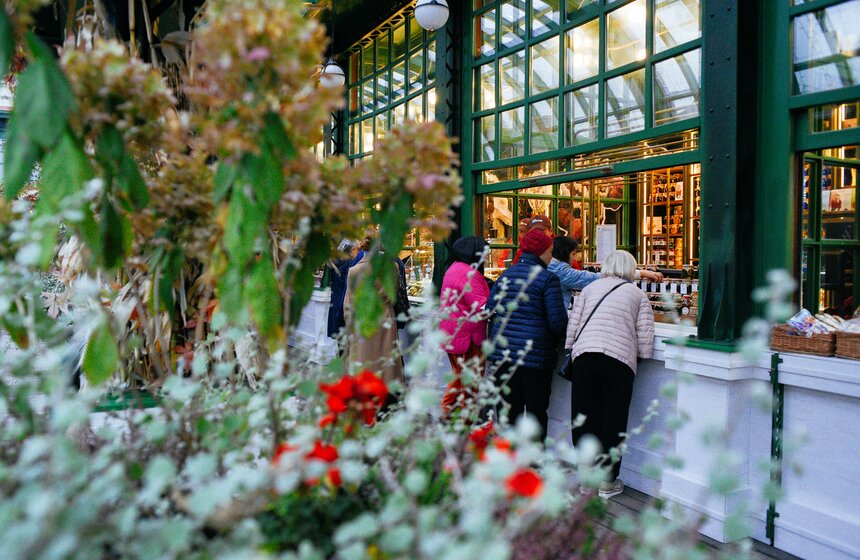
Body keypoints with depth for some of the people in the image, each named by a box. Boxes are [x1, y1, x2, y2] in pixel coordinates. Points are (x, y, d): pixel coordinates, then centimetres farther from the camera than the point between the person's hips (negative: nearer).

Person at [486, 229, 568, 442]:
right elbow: (558, 320, -11)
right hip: (535, 352, -5)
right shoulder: (547, 278, -7)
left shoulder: (505, 275, 10)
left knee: (509, 408, 12)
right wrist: (558, 338, 9)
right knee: (536, 411, 6)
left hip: (502, 351, 5)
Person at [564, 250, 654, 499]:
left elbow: (572, 326, 10)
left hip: (584, 356, 2)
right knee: (613, 420, 8)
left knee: (584, 418, 10)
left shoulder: (590, 288, 18)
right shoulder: (638, 295, 14)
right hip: (619, 360, -1)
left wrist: (572, 351, 18)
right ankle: (607, 482, 16)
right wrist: (642, 353, 24)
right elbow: (645, 341, 5)